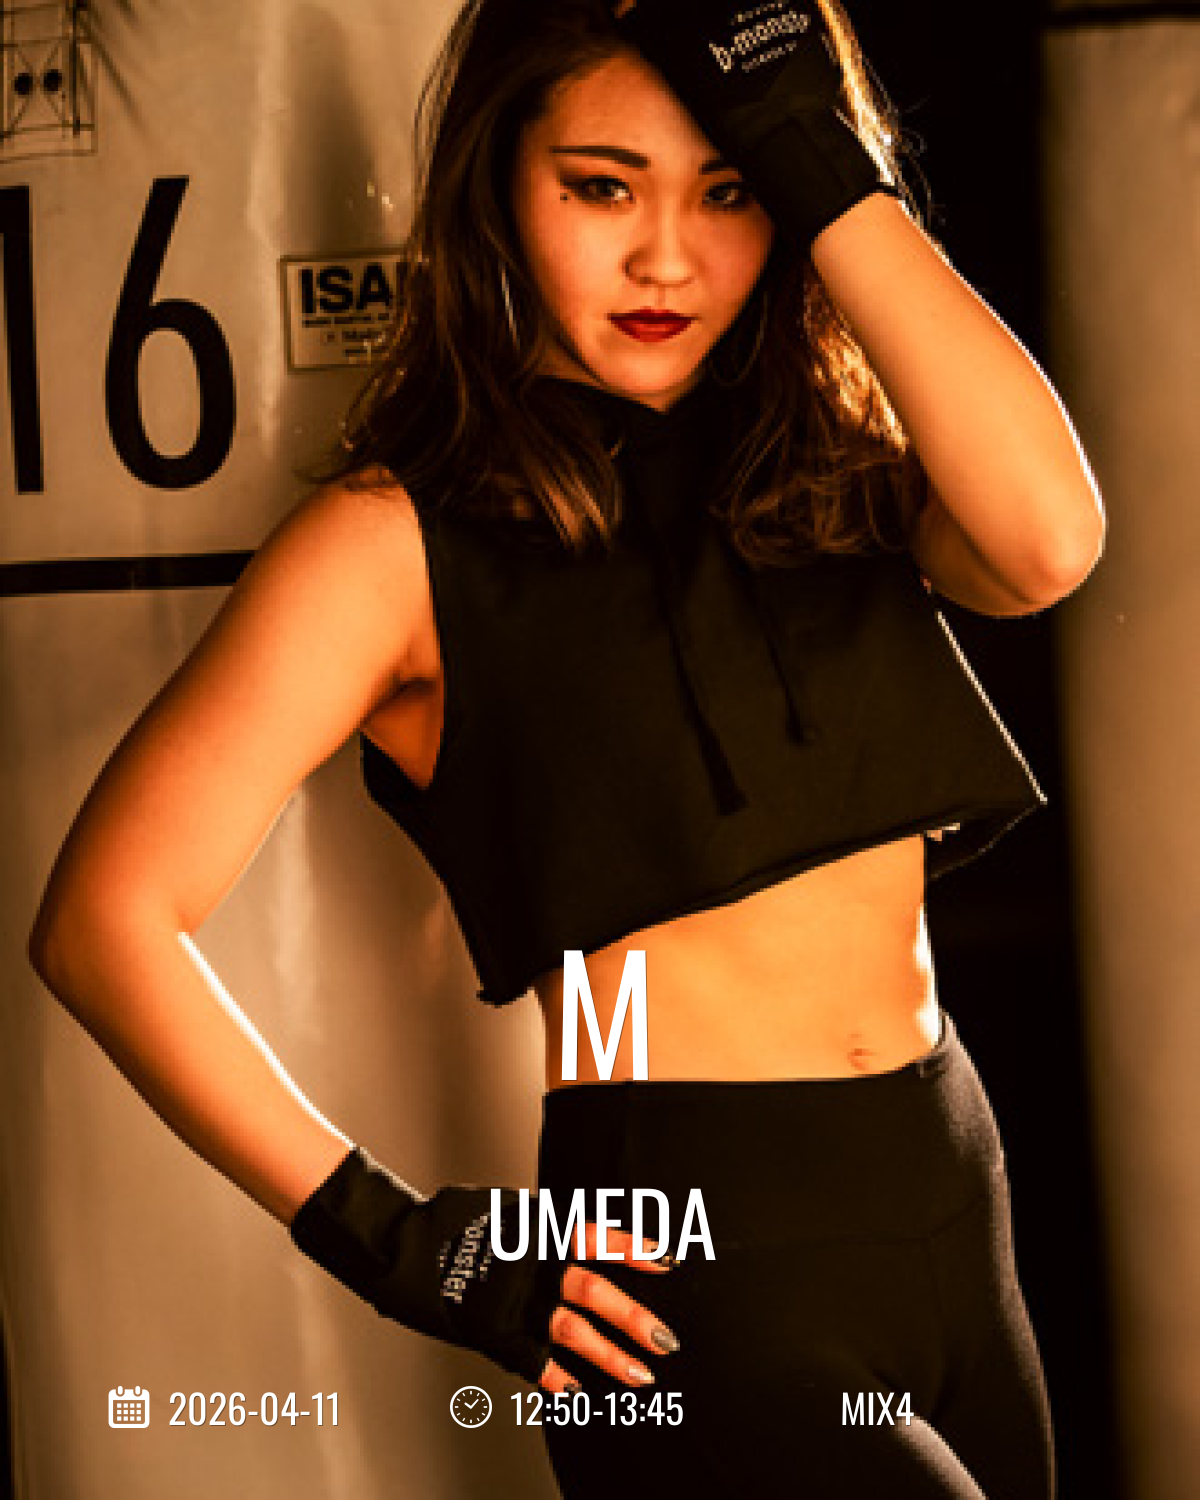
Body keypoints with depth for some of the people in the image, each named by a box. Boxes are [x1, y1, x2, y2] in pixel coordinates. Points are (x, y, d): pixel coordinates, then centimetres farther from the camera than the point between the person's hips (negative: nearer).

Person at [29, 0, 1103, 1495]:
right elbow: (108, 919, -12)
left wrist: (833, 174, -15)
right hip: (701, 1269, -6)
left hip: (957, 1197, 6)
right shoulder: (398, 541, -8)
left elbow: (1045, 543, -15)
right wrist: (389, 1237, -12)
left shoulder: (829, 463, 7)